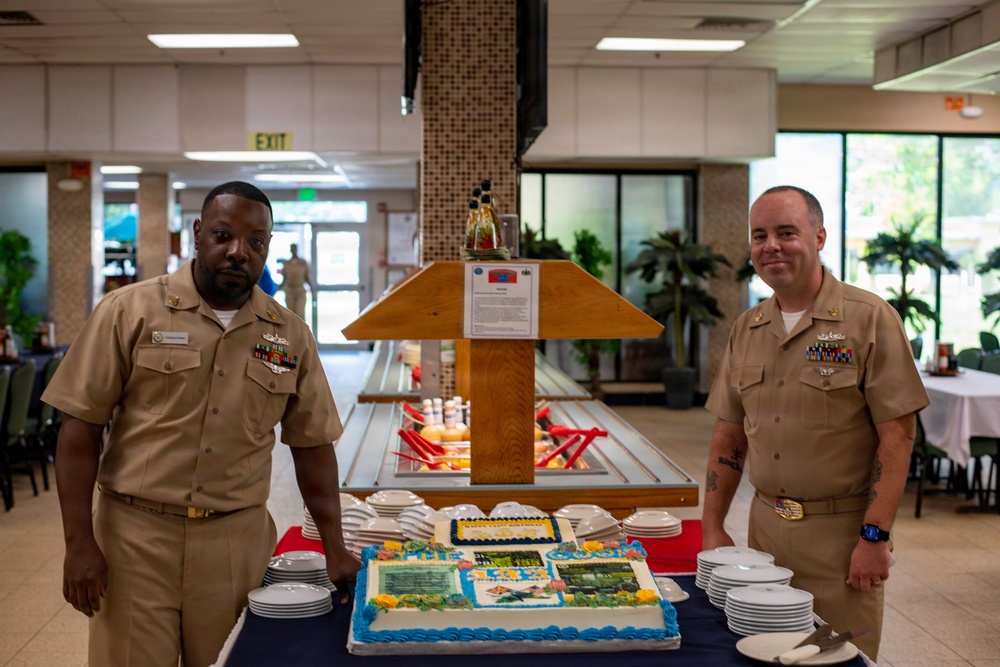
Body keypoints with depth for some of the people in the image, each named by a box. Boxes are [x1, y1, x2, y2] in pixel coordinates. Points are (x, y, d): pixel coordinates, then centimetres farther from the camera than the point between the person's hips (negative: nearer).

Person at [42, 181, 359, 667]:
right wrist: (79, 543, -9)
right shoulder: (129, 311, -3)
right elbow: (80, 430, -3)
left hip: (238, 541, 2)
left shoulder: (291, 336, 6)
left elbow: (312, 445, 10)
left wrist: (334, 548, 4)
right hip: (135, 533, -2)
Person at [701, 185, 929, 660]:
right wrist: (712, 529, 7)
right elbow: (729, 436, 12)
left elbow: (897, 435, -11)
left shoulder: (870, 319, -9)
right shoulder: (746, 330, 8)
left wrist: (874, 536, -16)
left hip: (842, 531, -5)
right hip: (765, 527, 5)